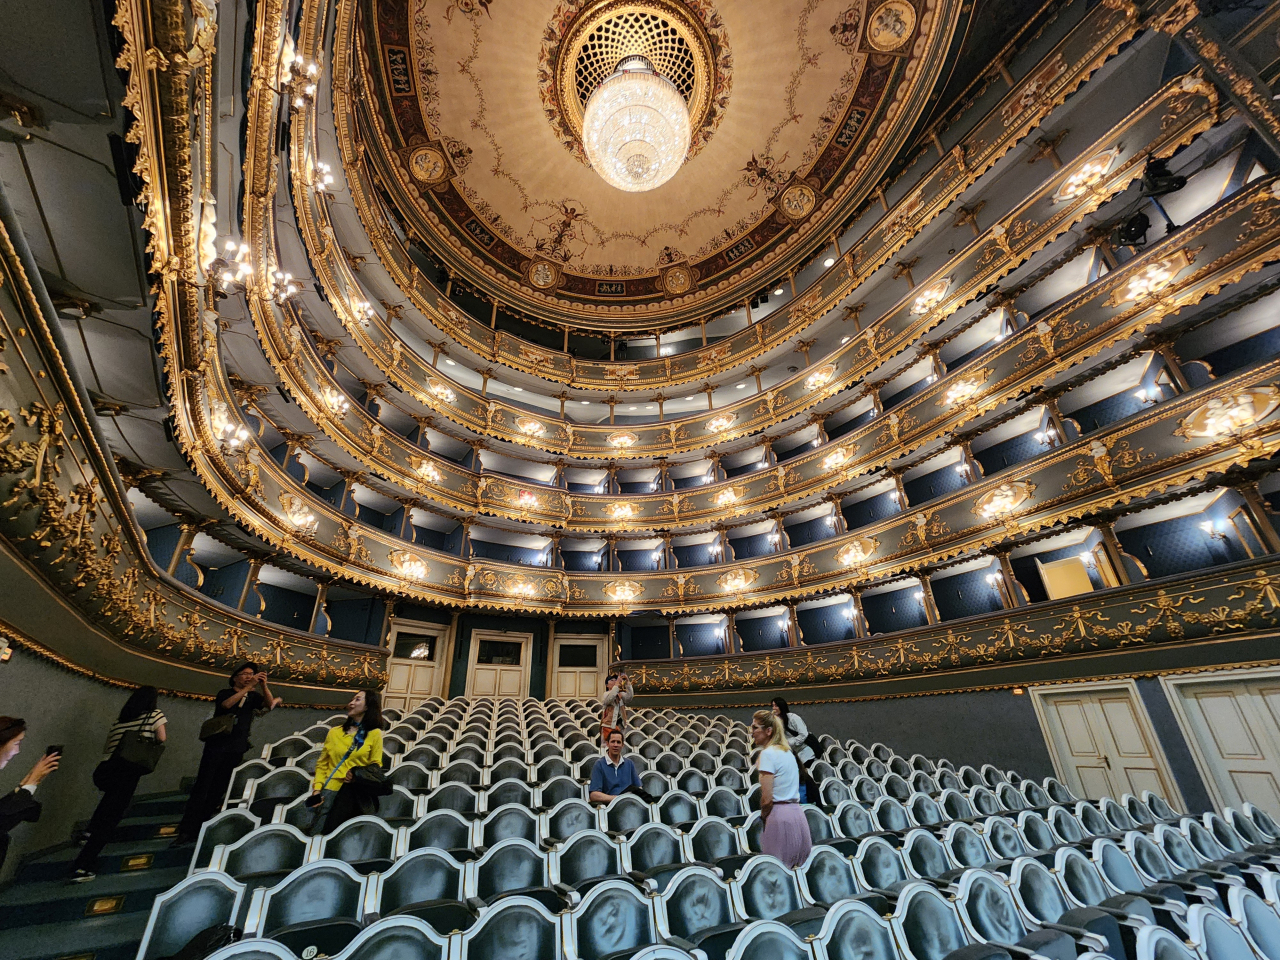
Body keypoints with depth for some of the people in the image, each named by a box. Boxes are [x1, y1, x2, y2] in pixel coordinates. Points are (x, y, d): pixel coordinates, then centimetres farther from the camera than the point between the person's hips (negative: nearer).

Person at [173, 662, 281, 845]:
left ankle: (198, 830, 13)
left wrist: (263, 685, -22)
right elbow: (226, 704, -21)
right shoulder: (225, 693, 1)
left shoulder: (253, 697, 8)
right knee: (201, 789, -5)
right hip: (217, 746, -3)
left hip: (236, 750, 3)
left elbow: (269, 703, -8)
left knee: (218, 791, 5)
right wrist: (248, 687, -28)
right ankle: (185, 831, 0)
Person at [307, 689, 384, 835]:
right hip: (331, 788, 2)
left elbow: (375, 766, 2)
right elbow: (322, 764, 11)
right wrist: (317, 787, -2)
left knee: (330, 832, -4)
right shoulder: (334, 732, 13)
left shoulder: (375, 734, 4)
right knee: (318, 833, -7)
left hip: (355, 789, -2)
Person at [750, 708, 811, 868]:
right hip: (797, 813, 9)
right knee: (799, 870, 16)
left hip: (779, 815, -9)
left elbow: (767, 799, -17)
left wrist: (763, 817, 1)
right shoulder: (787, 751, 13)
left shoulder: (768, 753, -12)